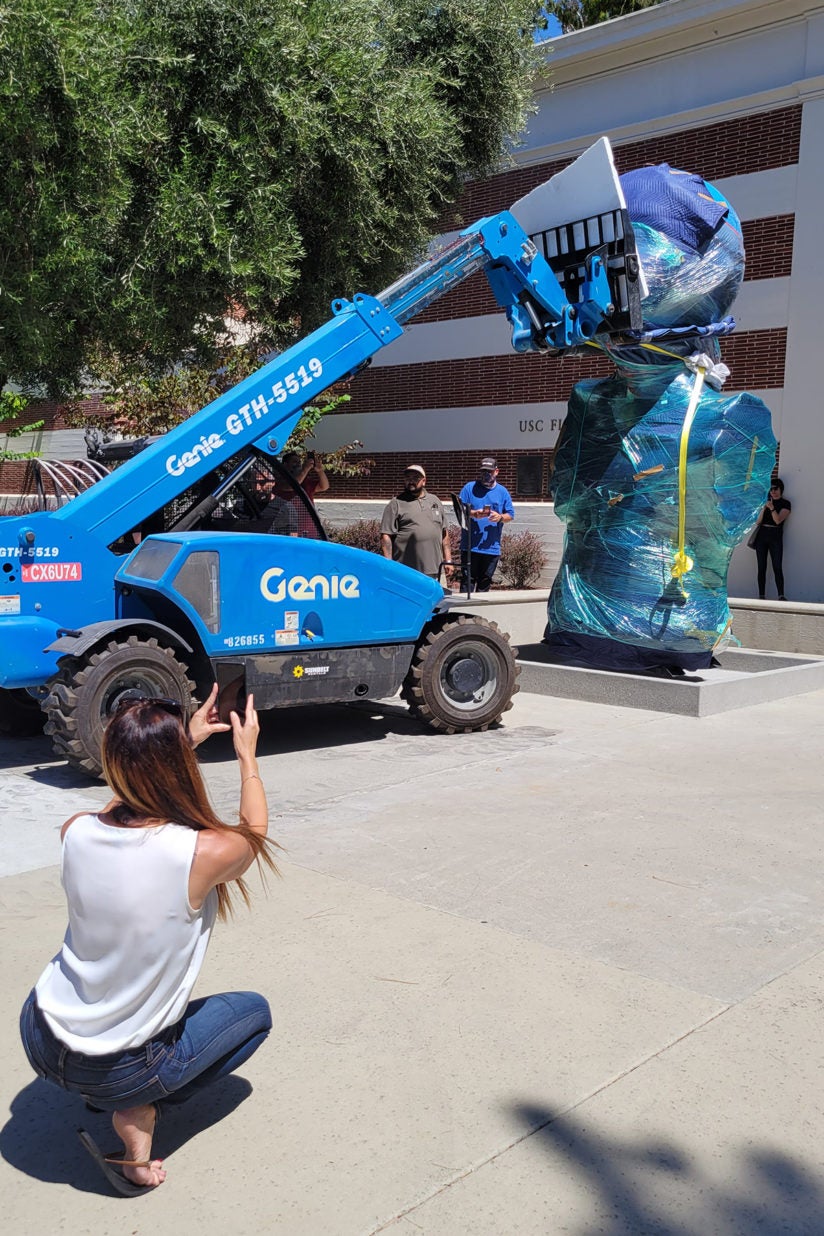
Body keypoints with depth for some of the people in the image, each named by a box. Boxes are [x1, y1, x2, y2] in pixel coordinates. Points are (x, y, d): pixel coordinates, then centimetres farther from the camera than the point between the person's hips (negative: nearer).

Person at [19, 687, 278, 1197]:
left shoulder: (79, 831, -14)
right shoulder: (205, 853, -28)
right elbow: (255, 832, -1)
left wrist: (184, 741, 16)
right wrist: (247, 753, 11)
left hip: (40, 1035, 5)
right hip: (112, 1070, -5)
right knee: (254, 1010, 20)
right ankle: (139, 1110, 3)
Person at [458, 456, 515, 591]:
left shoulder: (502, 492, 11)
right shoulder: (469, 488, 6)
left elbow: (510, 515, 10)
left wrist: (500, 517, -12)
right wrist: (473, 514, -19)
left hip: (492, 548, 2)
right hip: (470, 546, -2)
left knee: (484, 585, 8)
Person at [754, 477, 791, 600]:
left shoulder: (785, 504, 3)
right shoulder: (767, 501, 13)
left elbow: (778, 520, -10)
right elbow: (758, 521, 6)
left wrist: (772, 508, -22)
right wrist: (764, 508, -7)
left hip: (775, 536, -3)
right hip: (761, 535, 3)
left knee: (777, 567, -12)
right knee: (761, 567, 1)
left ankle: (781, 595, -16)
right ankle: (761, 596, 1)